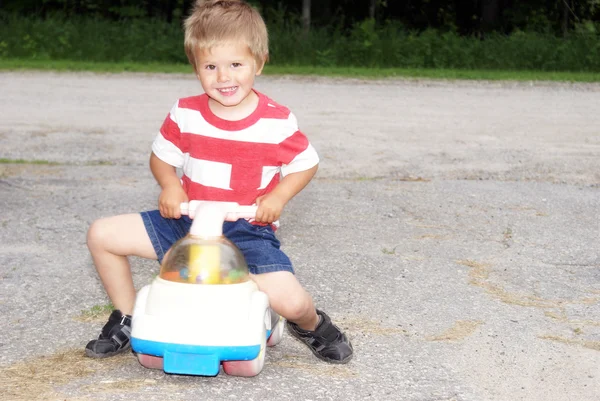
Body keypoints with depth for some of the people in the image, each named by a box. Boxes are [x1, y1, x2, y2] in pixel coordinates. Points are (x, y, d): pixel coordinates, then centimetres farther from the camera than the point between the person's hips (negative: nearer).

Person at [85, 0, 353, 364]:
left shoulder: (278, 122, -10)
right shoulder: (185, 114, -4)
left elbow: (306, 164, 4)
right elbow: (162, 157, 10)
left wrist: (278, 197, -14)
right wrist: (169, 184, -13)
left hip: (248, 231, -3)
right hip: (188, 222, 3)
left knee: (290, 300, -27)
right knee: (102, 235, -7)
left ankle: (312, 325, 16)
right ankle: (127, 320, 16)